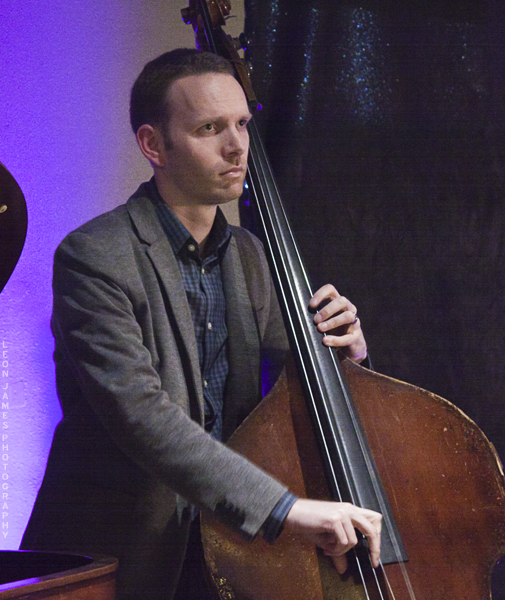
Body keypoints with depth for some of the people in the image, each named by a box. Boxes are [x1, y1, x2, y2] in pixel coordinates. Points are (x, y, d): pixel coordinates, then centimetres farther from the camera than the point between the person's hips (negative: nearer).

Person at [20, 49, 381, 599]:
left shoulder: (248, 255, 11)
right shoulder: (94, 257, -13)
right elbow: (140, 414, -24)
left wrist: (342, 352, -5)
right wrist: (285, 507, -31)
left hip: (221, 548, 6)